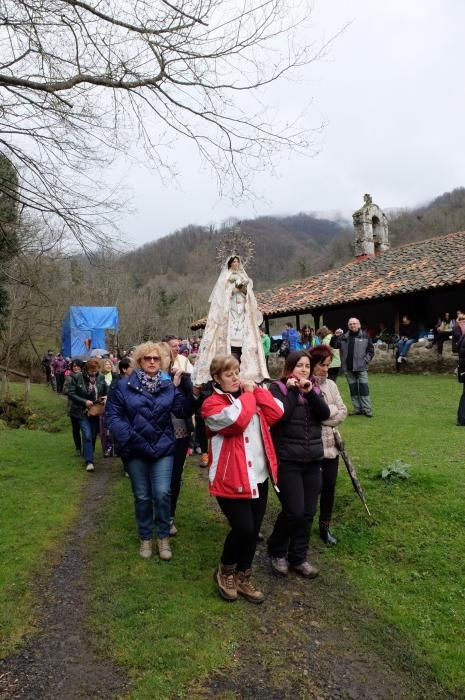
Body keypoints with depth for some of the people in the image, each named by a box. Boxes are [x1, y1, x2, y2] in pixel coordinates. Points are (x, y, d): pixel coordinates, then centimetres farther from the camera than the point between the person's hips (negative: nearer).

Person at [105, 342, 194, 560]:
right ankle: (145, 538, 30)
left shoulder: (169, 385, 1)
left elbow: (183, 412, -8)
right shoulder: (124, 385, -4)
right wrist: (130, 439, -18)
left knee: (162, 493, -1)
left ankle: (163, 537, 20)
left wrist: (184, 388, -21)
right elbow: (113, 416, -7)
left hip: (163, 447, 1)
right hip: (135, 450, -1)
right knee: (142, 496, 12)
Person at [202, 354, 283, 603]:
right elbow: (237, 420, -27)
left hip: (258, 475, 7)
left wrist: (257, 390, -5)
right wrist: (247, 395, -13)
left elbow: (276, 413, -1)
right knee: (243, 528, -10)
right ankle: (225, 571, 19)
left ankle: (243, 578, 32)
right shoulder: (212, 404, -9)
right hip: (231, 478, -6)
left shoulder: (249, 394, 12)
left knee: (253, 530, 12)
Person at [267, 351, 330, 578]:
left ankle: (298, 557, 25)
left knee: (308, 512, 8)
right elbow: (279, 416, -21)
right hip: (287, 460, -5)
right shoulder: (279, 387, -5)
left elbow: (325, 414, -6)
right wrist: (292, 391, -16)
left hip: (312, 460, 5)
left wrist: (310, 393, -17)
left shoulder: (314, 389, 11)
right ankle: (276, 551, 18)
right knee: (294, 511, -8)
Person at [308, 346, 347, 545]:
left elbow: (342, 412, 3)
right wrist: (332, 411, -11)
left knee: (329, 486, 12)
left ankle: (325, 526, 30)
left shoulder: (330, 384, 7)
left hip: (331, 444, 6)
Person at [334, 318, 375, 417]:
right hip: (348, 368, 3)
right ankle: (357, 409, 15)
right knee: (353, 389, 8)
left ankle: (367, 409, 1)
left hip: (361, 368, -3)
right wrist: (336, 337, -10)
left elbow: (370, 351, 2)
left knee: (364, 388, -4)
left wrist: (365, 361, -8)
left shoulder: (365, 337, 4)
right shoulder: (344, 337, 11)